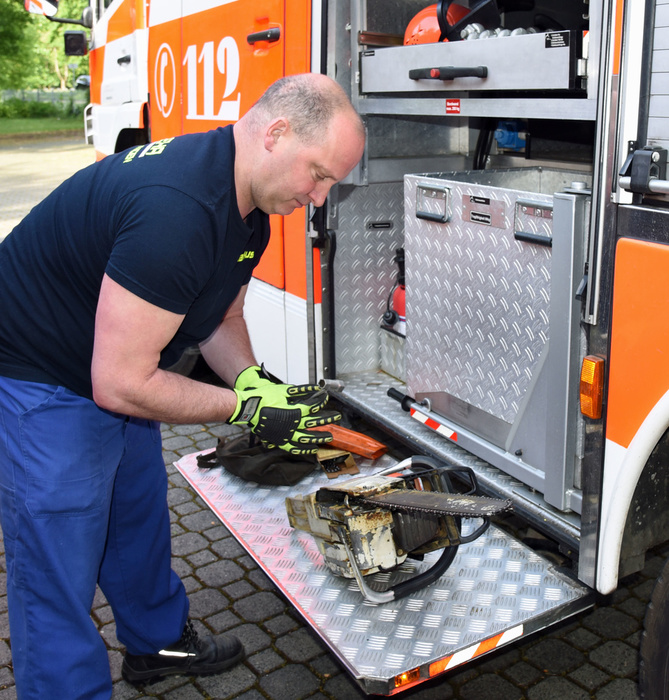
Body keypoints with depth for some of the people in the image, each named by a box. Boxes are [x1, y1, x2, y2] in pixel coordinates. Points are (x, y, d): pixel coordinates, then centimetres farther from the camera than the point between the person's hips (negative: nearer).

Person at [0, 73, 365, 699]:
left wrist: (260, 385, -6)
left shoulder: (248, 205, -3)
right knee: (58, 580, 0)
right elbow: (120, 384, -31)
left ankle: (158, 642, 46)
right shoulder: (178, 209, -36)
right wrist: (247, 406, -22)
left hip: (116, 374, 10)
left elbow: (220, 316, 11)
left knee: (140, 520, 24)